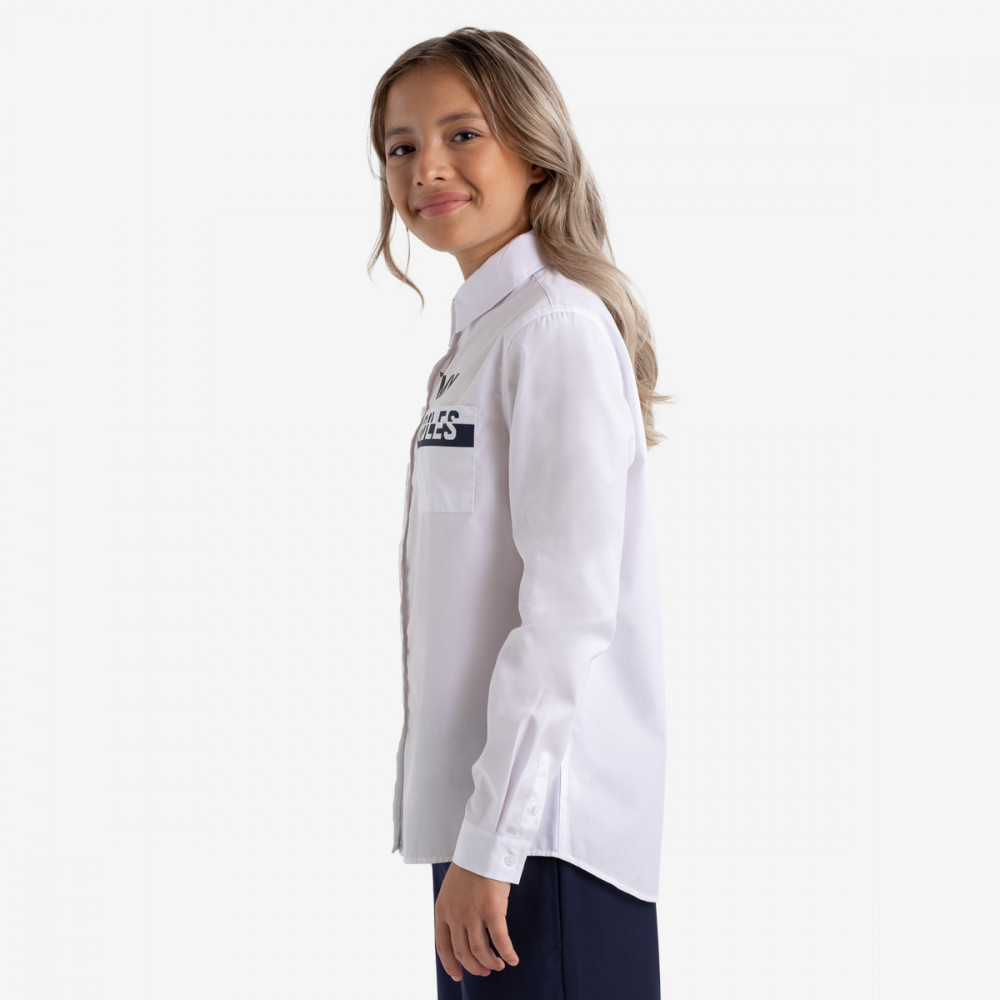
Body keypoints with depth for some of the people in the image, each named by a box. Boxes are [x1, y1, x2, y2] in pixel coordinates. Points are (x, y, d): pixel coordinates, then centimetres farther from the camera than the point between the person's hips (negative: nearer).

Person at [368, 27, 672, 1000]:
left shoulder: (558, 327, -13)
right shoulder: (480, 333, 15)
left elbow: (571, 606, -19)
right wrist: (469, 829, 16)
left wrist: (490, 843, -19)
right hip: (481, 806, 9)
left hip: (544, 823, -9)